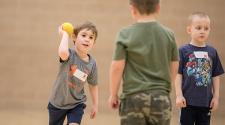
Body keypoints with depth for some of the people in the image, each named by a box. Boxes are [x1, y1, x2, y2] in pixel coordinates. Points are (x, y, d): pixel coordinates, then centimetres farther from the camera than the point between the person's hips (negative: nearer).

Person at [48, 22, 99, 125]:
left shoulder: (92, 63, -9)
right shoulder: (69, 54, -22)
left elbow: (93, 85, 5)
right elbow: (62, 52, -49)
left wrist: (95, 105, 7)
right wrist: (65, 34, -34)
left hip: (76, 104, 2)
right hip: (58, 102, -2)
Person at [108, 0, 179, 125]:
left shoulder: (126, 34, -7)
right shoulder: (168, 34, 2)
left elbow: (117, 67, -7)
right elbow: (174, 68, 9)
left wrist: (113, 94, 6)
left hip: (134, 97, -2)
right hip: (161, 98, 3)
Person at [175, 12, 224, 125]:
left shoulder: (212, 52, 4)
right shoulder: (183, 51, -6)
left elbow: (215, 76, 8)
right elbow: (178, 74, -5)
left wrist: (216, 96, 5)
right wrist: (179, 95, -9)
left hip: (206, 101, 3)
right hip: (188, 100, -3)